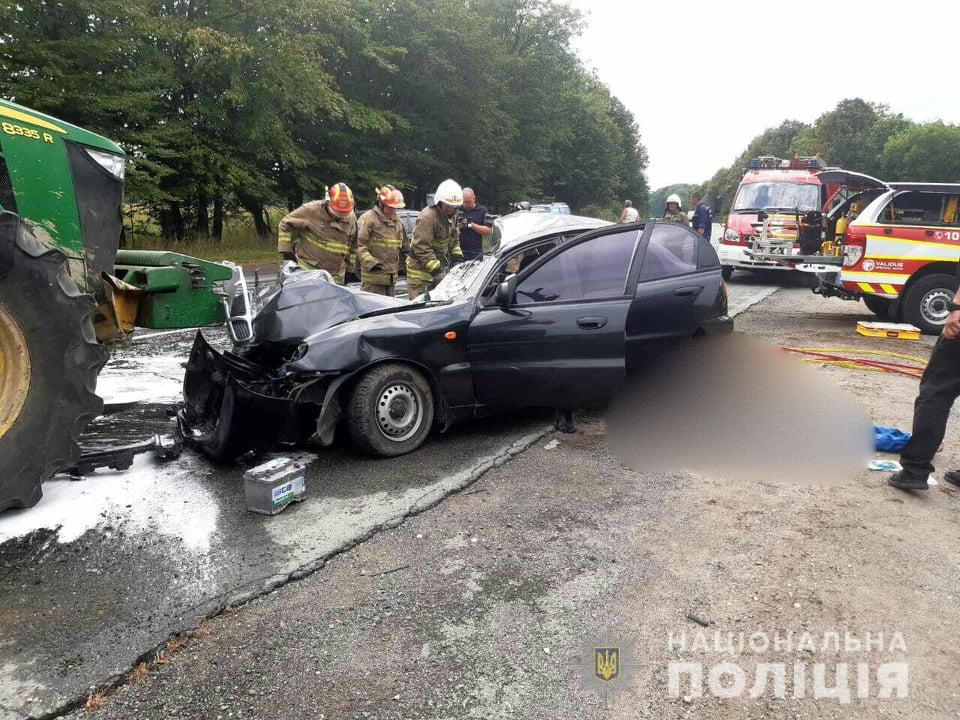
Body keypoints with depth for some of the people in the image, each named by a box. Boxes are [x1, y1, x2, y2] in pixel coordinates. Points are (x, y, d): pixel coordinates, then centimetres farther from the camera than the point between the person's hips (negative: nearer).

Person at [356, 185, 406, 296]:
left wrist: (398, 264, 24)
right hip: (373, 276, -8)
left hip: (391, 276, 8)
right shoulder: (368, 218, -9)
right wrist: (371, 262, -20)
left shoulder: (397, 221, 17)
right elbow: (359, 245, -13)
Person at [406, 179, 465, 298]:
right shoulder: (427, 217, -22)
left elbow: (454, 240, 20)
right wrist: (435, 269, -28)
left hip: (439, 267, 9)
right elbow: (421, 247, -26)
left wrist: (457, 257, 4)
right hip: (420, 270, -9)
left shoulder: (450, 217, 8)